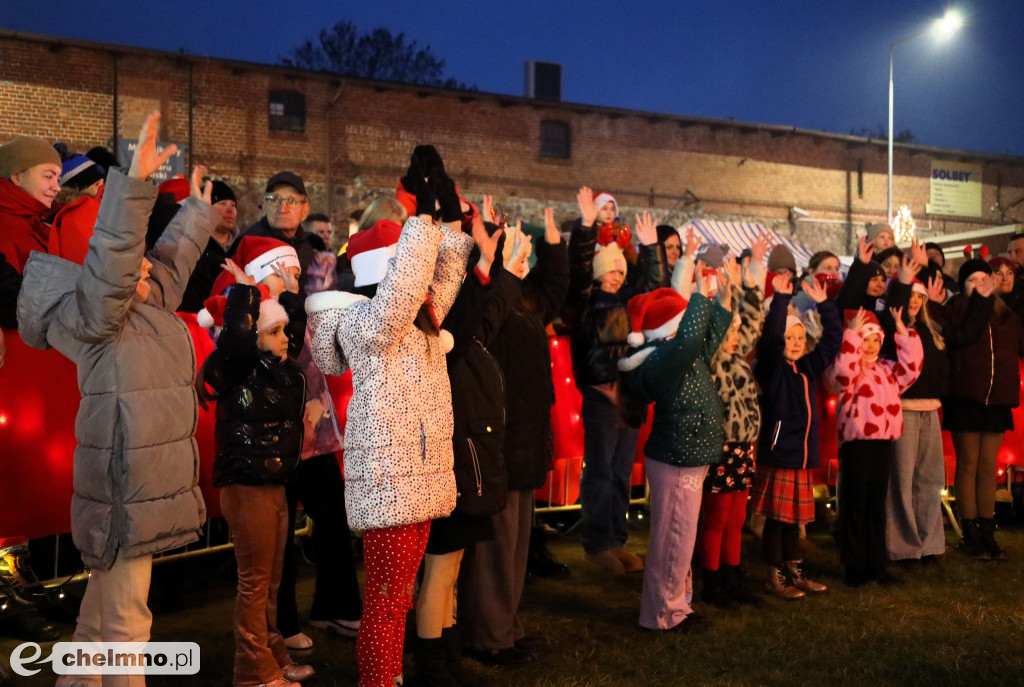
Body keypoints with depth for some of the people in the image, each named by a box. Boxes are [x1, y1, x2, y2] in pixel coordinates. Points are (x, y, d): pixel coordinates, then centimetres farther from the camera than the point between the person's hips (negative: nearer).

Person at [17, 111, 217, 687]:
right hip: (122, 498, -9)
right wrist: (136, 182, -39)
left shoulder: (150, 307, 12)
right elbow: (109, 263, -31)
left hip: (148, 489, 9)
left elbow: (174, 261, 28)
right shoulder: (95, 318, -12)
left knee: (103, 612, 22)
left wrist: (197, 210, 42)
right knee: (125, 622, -1)